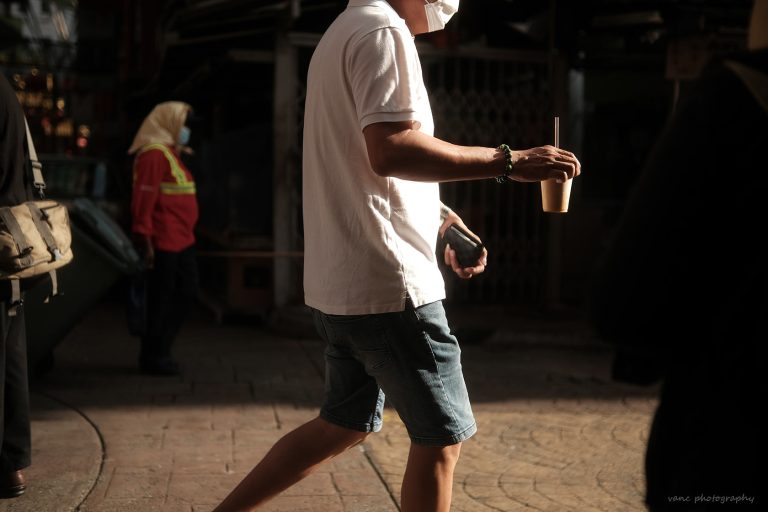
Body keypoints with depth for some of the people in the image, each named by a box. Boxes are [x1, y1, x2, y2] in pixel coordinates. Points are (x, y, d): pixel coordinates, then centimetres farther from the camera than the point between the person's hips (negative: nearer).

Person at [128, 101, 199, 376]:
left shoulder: (171, 153, 19)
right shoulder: (154, 154, -13)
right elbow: (143, 199, -20)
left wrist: (187, 232, 16)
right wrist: (145, 239, -23)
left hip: (182, 241, 10)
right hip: (164, 243, -10)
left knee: (186, 292, 14)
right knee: (160, 300, -1)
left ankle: (158, 351, 24)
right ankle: (152, 357, 11)